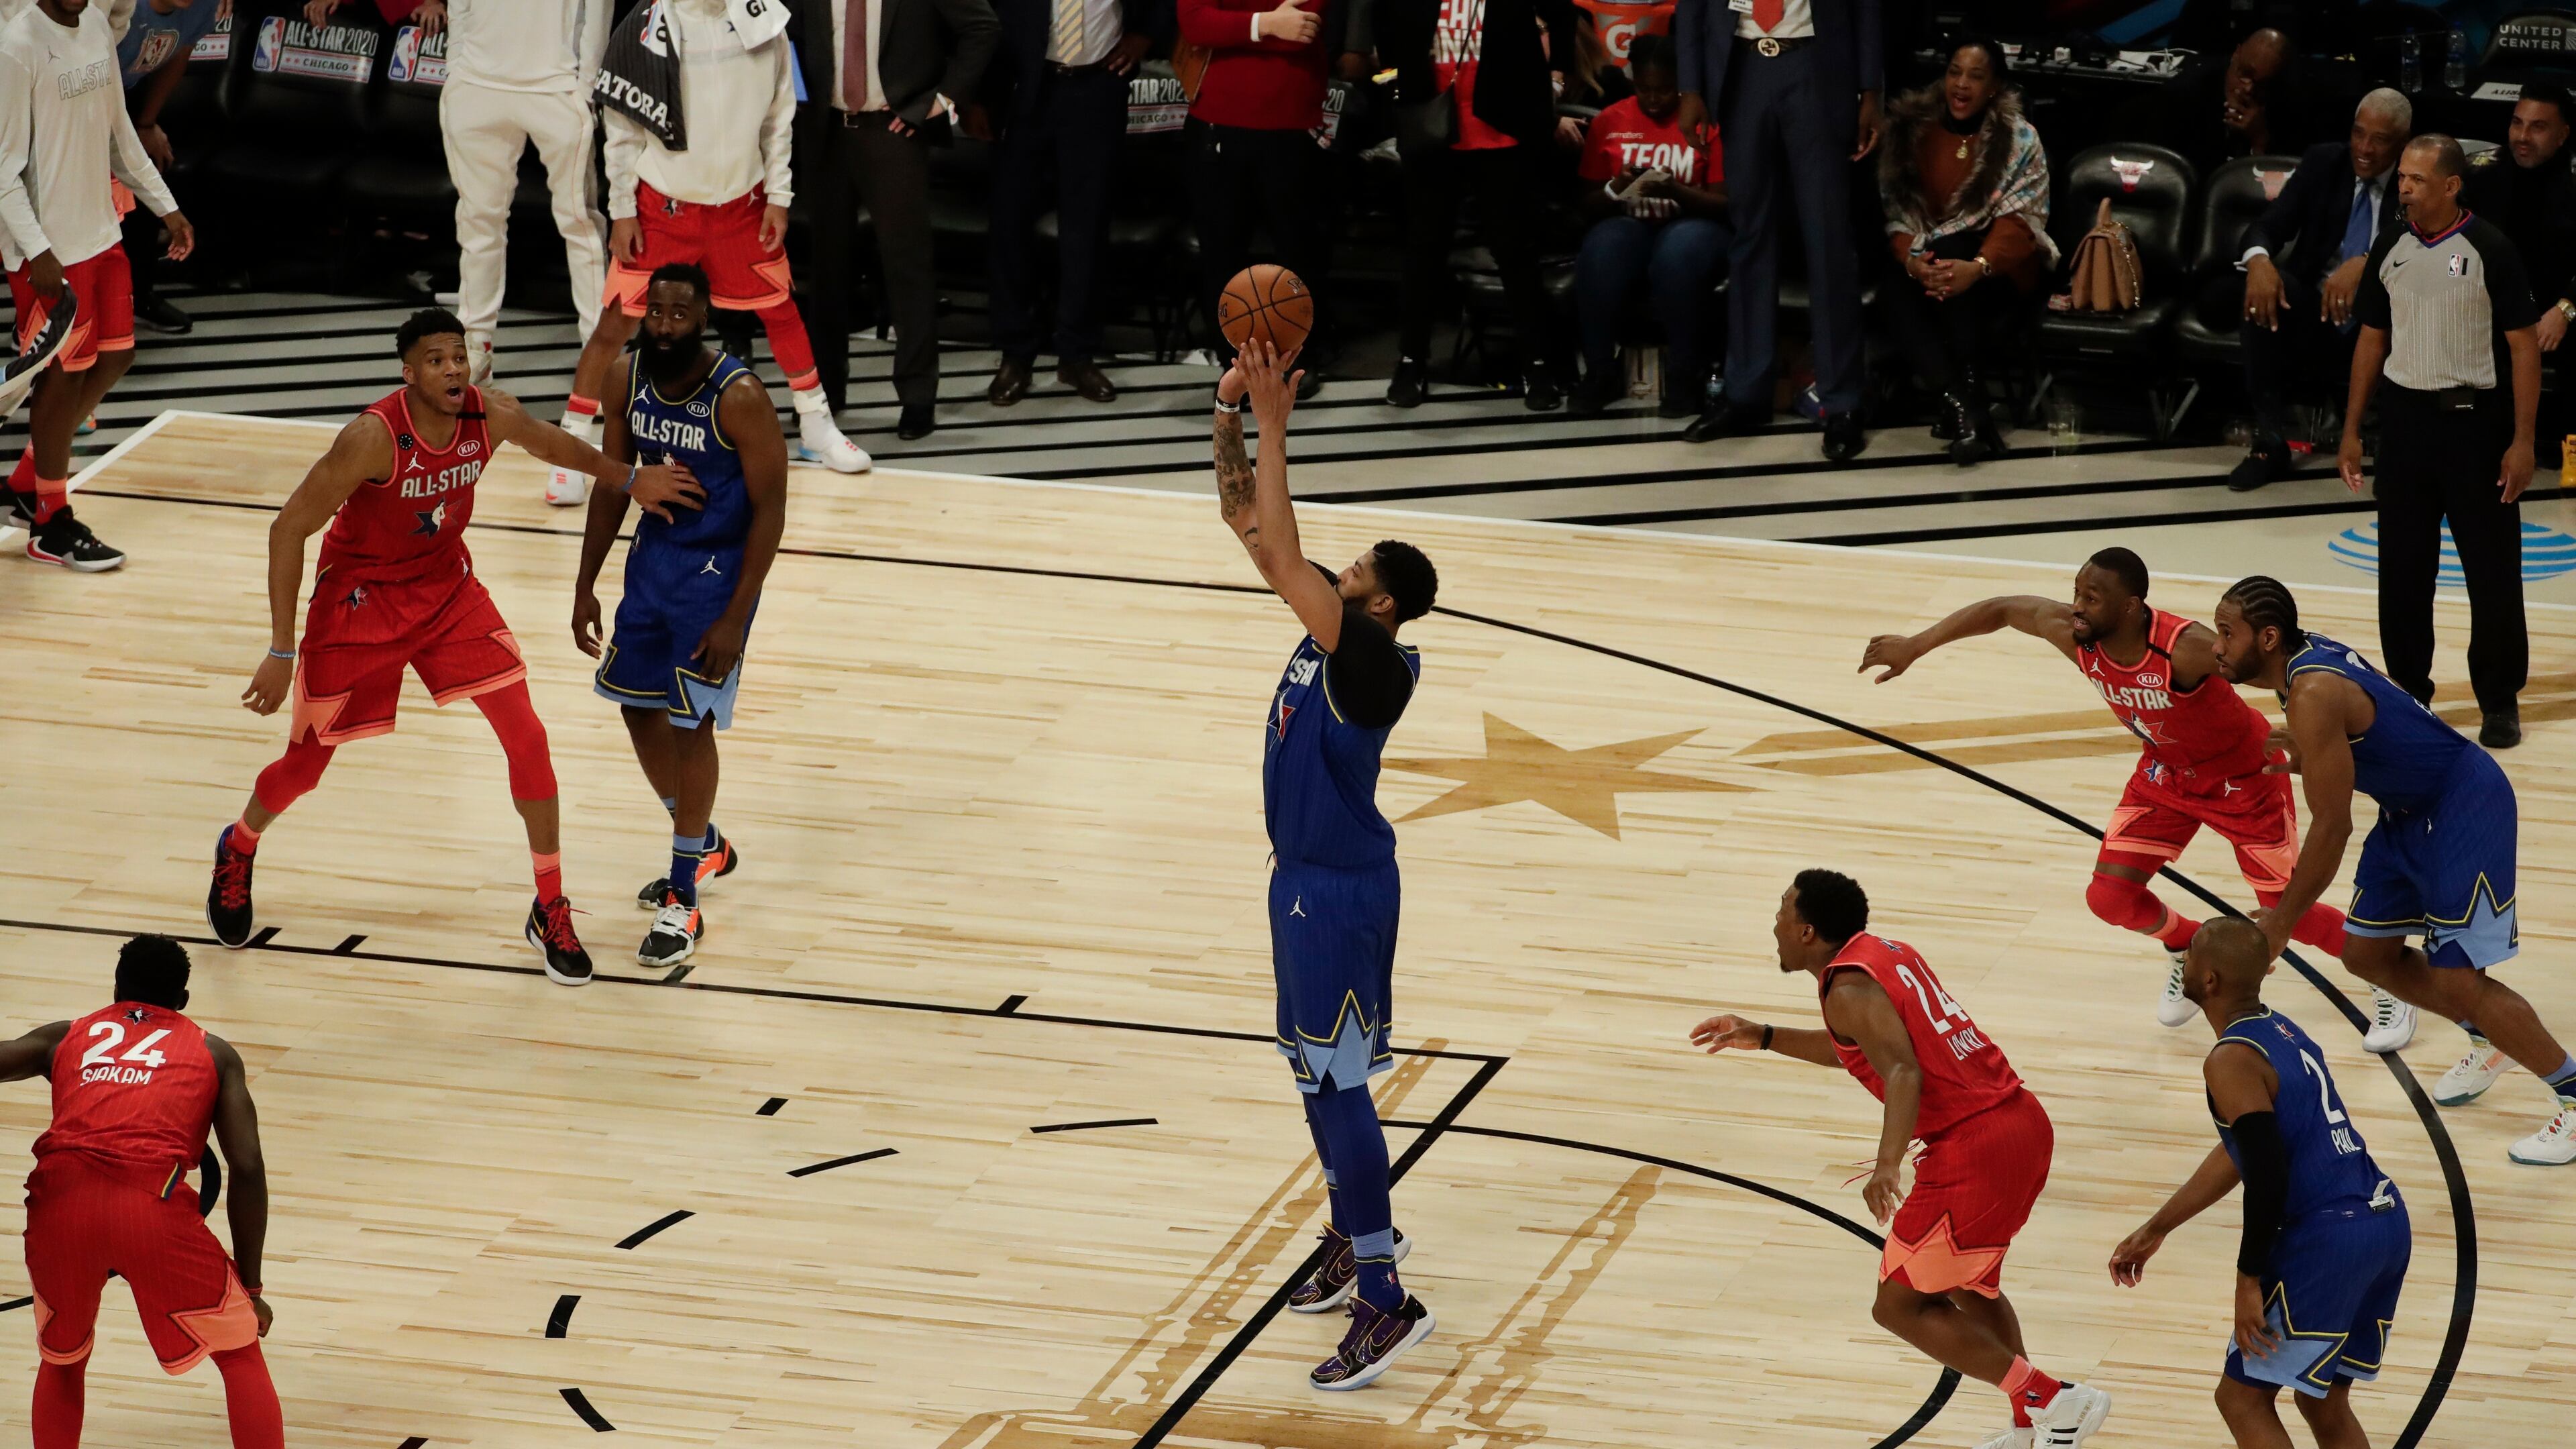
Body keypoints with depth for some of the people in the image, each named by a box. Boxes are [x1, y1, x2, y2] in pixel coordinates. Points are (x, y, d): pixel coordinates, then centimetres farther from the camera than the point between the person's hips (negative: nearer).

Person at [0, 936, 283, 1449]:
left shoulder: (63, 1038, 27)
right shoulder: (214, 1054, 23)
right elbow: (247, 1169, 13)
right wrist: (250, 1286, 19)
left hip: (62, 1199, 2)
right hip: (153, 1202, -2)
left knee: (62, 1360, 28)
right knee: (240, 1355, 17)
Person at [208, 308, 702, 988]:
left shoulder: (491, 415, -16)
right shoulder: (374, 437, -32)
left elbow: (550, 442, 11)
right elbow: (289, 529, -26)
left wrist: (628, 477, 12)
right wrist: (281, 653, -28)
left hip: (447, 587, 4)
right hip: (360, 599, -4)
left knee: (526, 735, -6)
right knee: (305, 763, 8)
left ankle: (550, 912, 8)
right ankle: (238, 851, 43)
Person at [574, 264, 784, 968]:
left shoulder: (739, 397, -23)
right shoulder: (628, 379, -4)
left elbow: (769, 507, -18)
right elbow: (612, 484, 8)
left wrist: (734, 617, -20)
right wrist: (585, 586, 7)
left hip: (717, 571, -7)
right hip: (653, 558, 7)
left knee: (691, 721, -5)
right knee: (638, 707, 13)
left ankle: (684, 899, 6)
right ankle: (704, 846, 36)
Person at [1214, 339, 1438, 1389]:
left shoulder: (1372, 664, -24)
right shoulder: (1327, 629, 1)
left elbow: (1282, 556, -34)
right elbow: (1247, 523, 5)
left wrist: (1273, 425, -34)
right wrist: (1229, 415, -8)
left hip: (1340, 891, -10)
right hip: (1305, 874, 10)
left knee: (1336, 1084, -8)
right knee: (1316, 1074, 20)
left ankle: (1385, 1303, -5)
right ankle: (1358, 1238, 37)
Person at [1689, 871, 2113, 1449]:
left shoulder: (1849, 989, -10)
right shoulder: (1887, 954, 18)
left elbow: (1903, 1072, -26)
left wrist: (1888, 1164, -39)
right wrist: (1763, 1037, 37)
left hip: (1973, 1151, -10)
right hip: (2024, 1121, 10)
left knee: (1901, 1305, 3)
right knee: (1968, 1281, 30)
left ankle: (2052, 1401, -3)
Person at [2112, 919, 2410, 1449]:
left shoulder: (2231, 1061, -12)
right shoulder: (2281, 1030, 17)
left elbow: (2268, 1177, -20)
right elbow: (2243, 1151, 27)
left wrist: (2249, 1282, -11)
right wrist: (2155, 1230, 31)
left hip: (2327, 1239, -9)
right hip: (2387, 1222, 9)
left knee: (2243, 1398, 5)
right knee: (2324, 1405, 20)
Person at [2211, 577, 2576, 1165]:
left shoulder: (2314, 695, -28)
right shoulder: (2309, 655, 1)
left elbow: (2331, 826, -25)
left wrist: (2280, 923, -18)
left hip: (2464, 808, -10)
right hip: (2411, 808, 10)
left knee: (2455, 979, -12)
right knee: (2368, 953, 14)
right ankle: (2487, 1041, 35)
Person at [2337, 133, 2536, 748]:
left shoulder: (2489, 250, -9)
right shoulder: (2391, 251, 5)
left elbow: (2524, 346, -8)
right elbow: (2371, 339, 14)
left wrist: (2522, 440, -12)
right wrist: (2351, 431, 11)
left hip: (2474, 420, -4)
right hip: (2405, 416, 5)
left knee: (2492, 570, 0)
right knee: (2402, 568, 8)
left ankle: (2500, 701, 10)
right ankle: (2408, 690, 20)